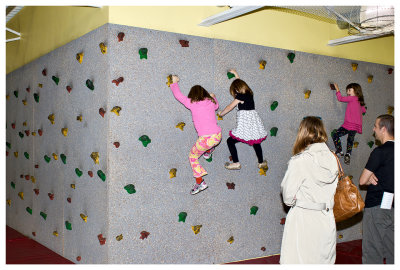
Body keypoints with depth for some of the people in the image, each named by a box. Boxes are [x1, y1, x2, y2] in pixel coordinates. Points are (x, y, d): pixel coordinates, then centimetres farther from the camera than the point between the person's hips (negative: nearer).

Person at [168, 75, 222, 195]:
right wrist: (213, 97, 52)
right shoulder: (211, 102, 8)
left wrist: (174, 82, 24)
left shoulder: (192, 103, -5)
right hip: (217, 136, 5)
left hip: (206, 139, -5)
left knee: (193, 157, 17)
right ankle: (209, 151, 53)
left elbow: (178, 95, 8)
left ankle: (200, 182, 9)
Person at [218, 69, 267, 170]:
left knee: (230, 141, -1)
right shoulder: (249, 94, 12)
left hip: (245, 121, -8)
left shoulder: (240, 96, -10)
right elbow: (241, 84, 31)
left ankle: (236, 163, -6)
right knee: (256, 142, 24)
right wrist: (236, 74, 44)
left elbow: (230, 107, -4)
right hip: (253, 121, 8)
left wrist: (221, 113, 12)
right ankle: (261, 162, 32)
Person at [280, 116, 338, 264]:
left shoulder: (299, 161, -15)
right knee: (325, 261, 16)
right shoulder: (332, 158, -1)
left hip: (303, 220, -5)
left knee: (298, 262, 5)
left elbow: (288, 196, -10)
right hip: (327, 219, 6)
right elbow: (333, 190, 9)